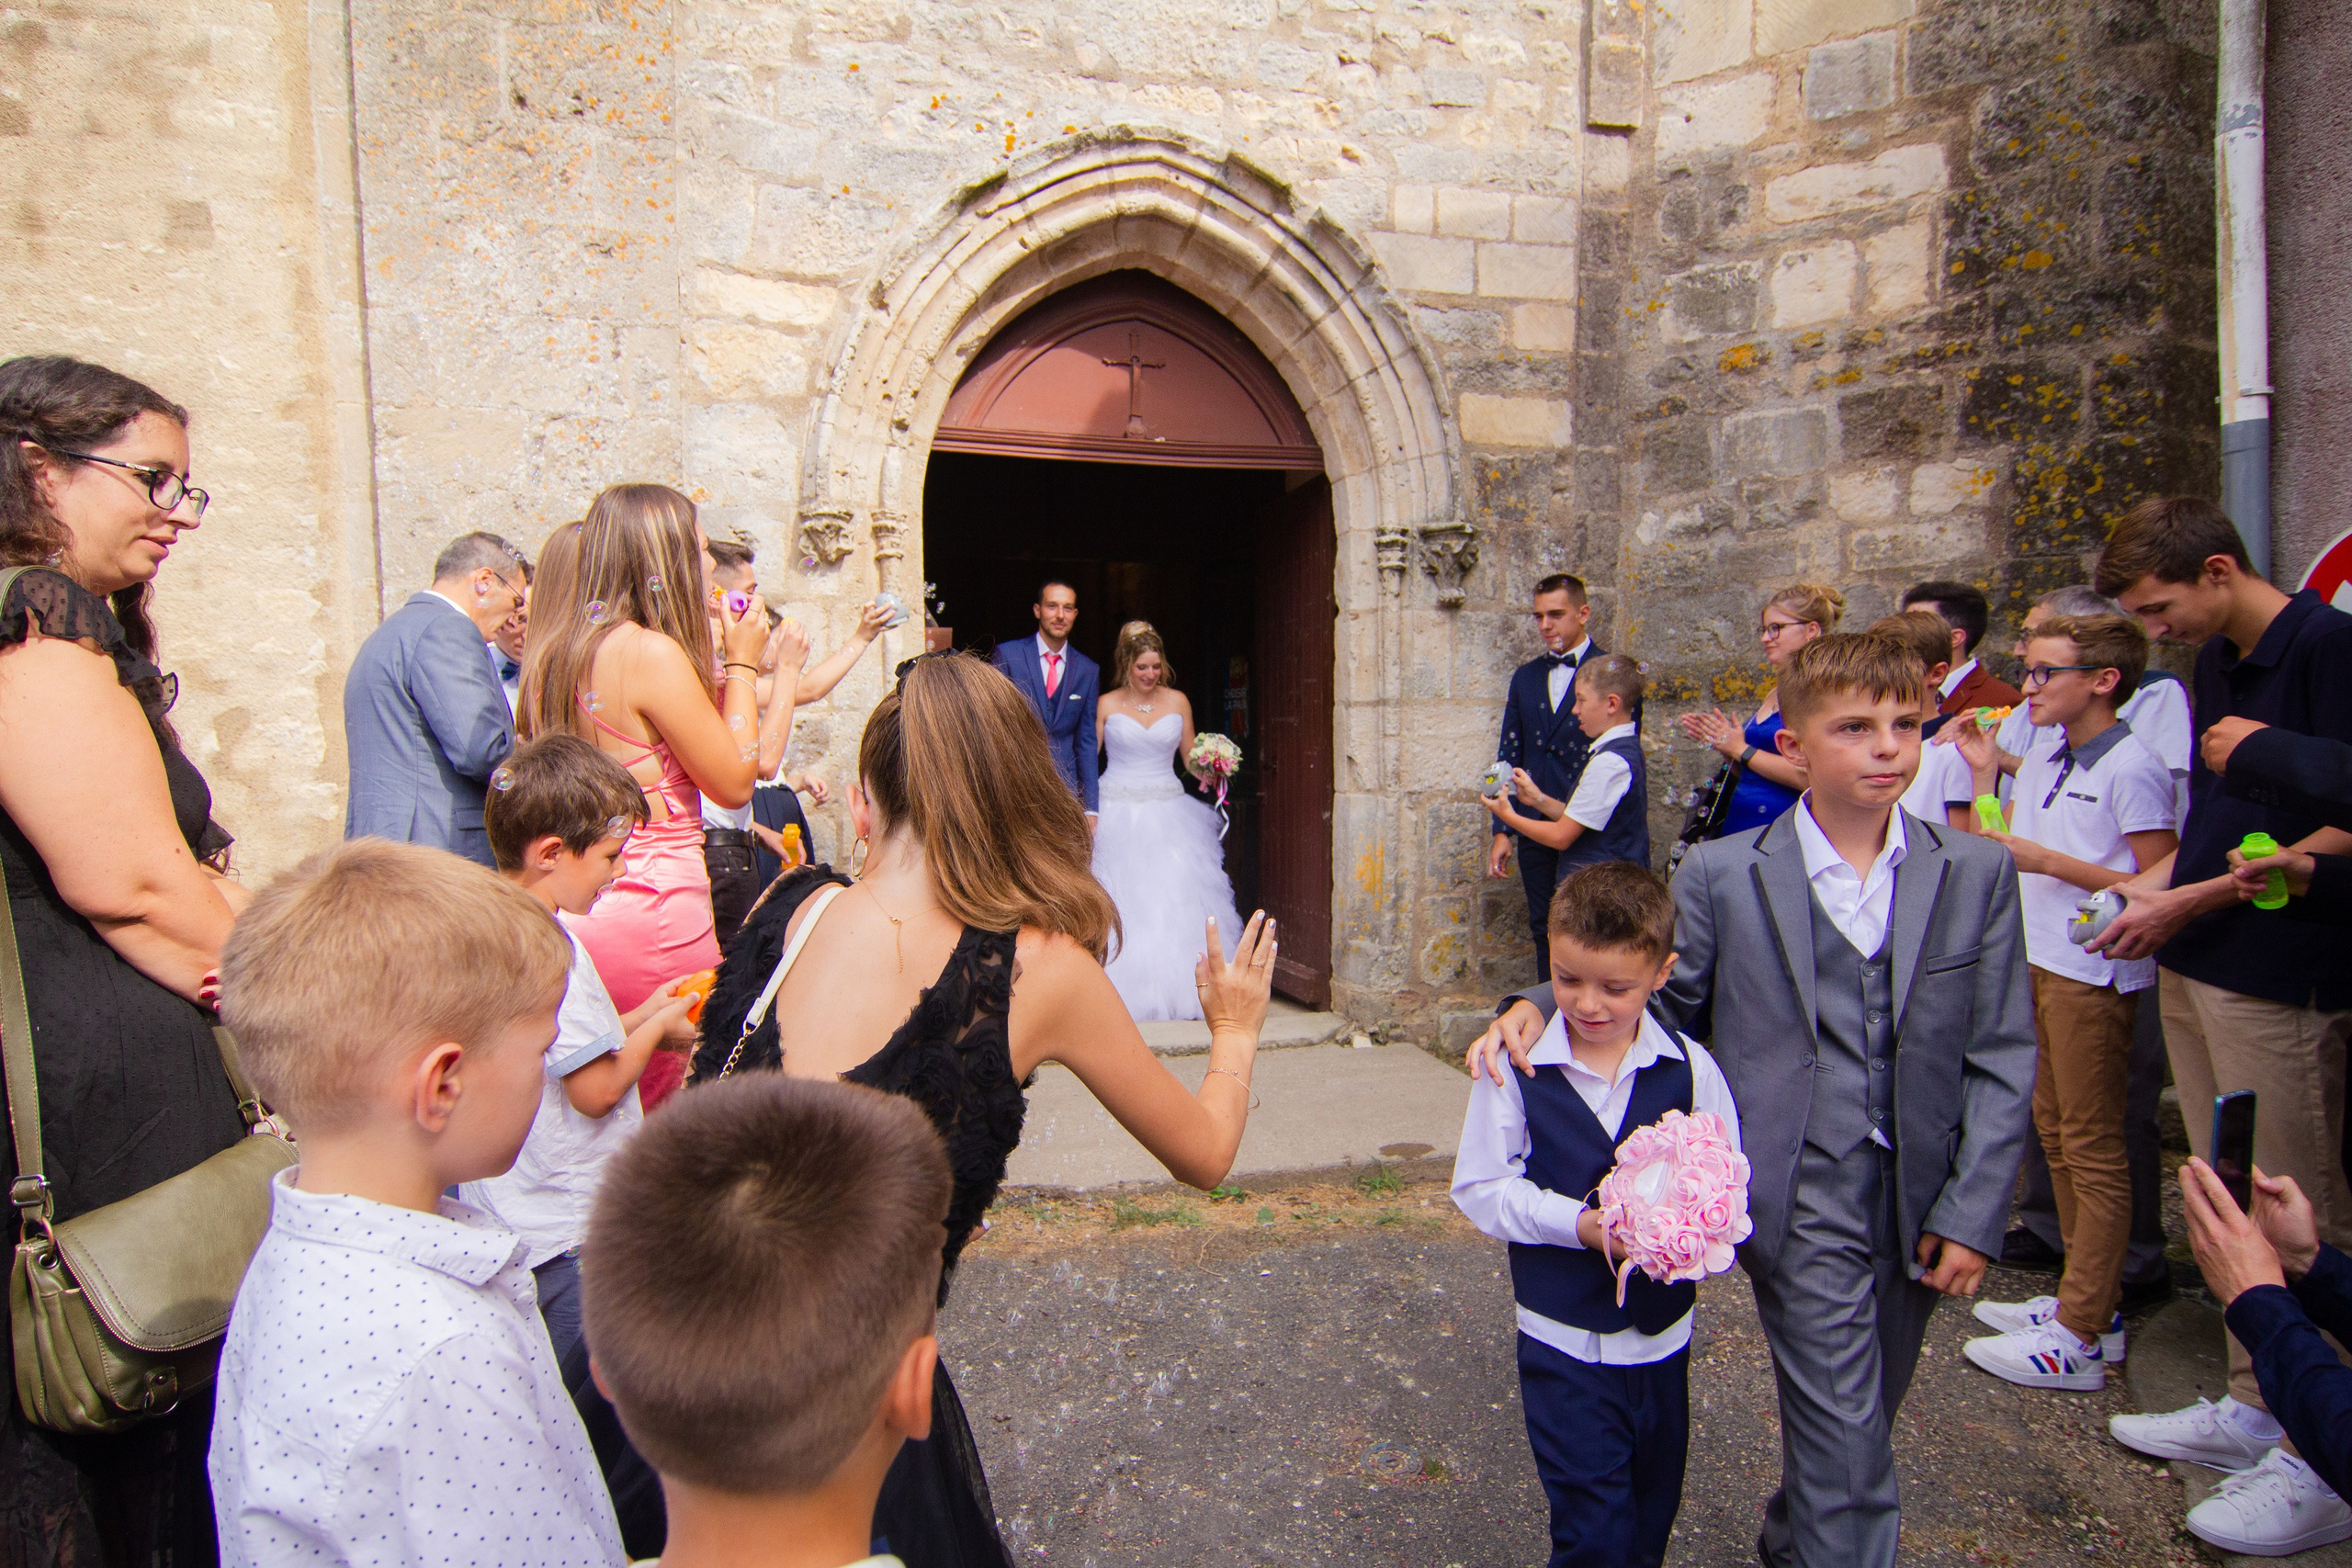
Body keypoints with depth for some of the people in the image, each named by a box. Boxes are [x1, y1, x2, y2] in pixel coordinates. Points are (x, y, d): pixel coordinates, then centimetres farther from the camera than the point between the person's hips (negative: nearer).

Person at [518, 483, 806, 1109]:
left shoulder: (554, 647, 10)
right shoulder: (652, 651, -15)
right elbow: (735, 782, -8)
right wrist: (741, 662, 1)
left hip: (576, 910, 8)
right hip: (654, 911, -8)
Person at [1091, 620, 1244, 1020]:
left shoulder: (1177, 701, 7)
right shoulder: (1107, 705, 1)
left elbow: (1191, 758, 12)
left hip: (1167, 811, 2)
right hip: (1117, 813, -2)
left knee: (1174, 900, -4)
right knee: (1119, 907, -3)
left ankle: (1178, 988, 4)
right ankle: (1119, 992, 6)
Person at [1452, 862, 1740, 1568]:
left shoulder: (1690, 1069, -8)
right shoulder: (1516, 1067, -13)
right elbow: (1480, 1187, -8)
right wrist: (1578, 1223, -21)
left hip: (1664, 1335, 3)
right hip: (1564, 1342, -3)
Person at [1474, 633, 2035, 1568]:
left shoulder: (1977, 873, 0)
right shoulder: (1722, 876, -6)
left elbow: (2002, 1058, 1)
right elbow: (1649, 999, 1)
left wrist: (1972, 1210, -5)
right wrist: (1537, 1006, -17)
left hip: (1917, 1201, 3)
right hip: (1801, 1199, -3)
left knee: (1861, 1419, 21)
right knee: (1847, 1450, -3)